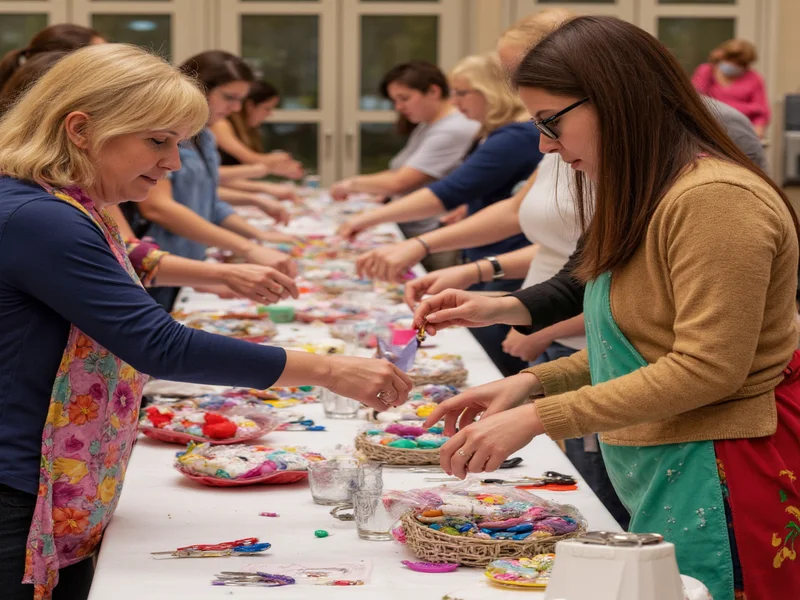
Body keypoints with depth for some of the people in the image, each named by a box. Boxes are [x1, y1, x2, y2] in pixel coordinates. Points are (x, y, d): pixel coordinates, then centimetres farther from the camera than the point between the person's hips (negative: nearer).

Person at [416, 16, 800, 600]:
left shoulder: (715, 200, -17)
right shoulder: (649, 198, 15)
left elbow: (706, 368, -22)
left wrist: (537, 418, -20)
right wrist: (530, 383, 4)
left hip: (716, 481, -9)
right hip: (660, 481, 9)